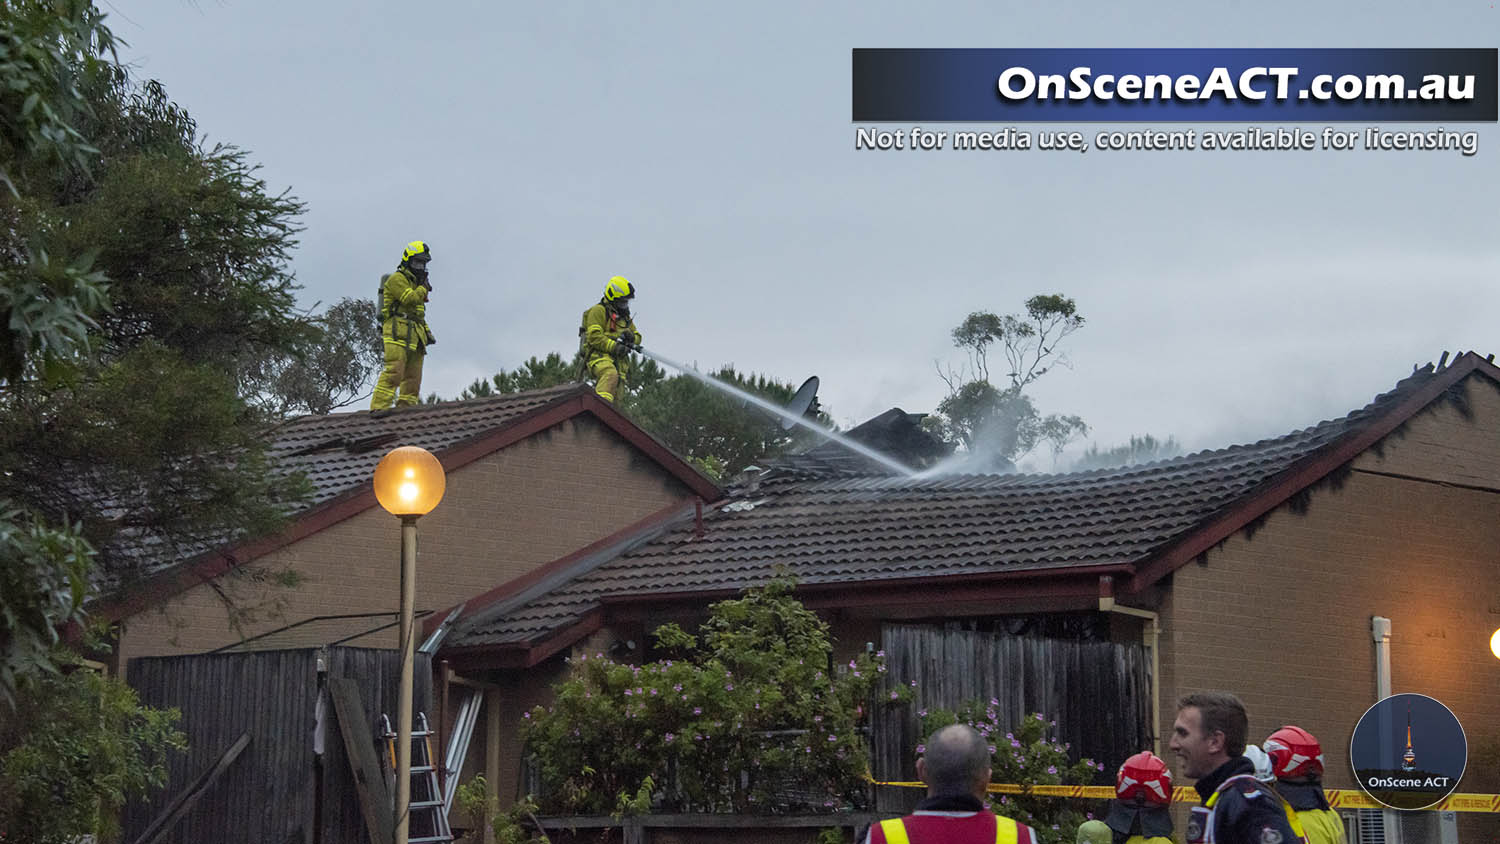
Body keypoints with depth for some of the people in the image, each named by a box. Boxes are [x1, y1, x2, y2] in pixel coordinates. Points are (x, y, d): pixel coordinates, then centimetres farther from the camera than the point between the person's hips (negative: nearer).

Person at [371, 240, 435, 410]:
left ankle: (406, 408, 2)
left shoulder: (415, 282, 28)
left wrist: (427, 332, 21)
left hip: (414, 335, 9)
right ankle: (379, 406, -24)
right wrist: (423, 288, 1)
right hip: (398, 331, -9)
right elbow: (411, 299, -16)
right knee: (394, 371, -20)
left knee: (413, 376, 3)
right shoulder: (397, 279, -1)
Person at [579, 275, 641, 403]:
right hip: (599, 355, -8)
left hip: (619, 360, 8)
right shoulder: (599, 311, 2)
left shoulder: (624, 316, 28)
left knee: (615, 394, -7)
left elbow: (637, 337, 29)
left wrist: (631, 337, 2)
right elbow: (594, 337, -10)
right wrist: (614, 346, -21)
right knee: (610, 374, -37)